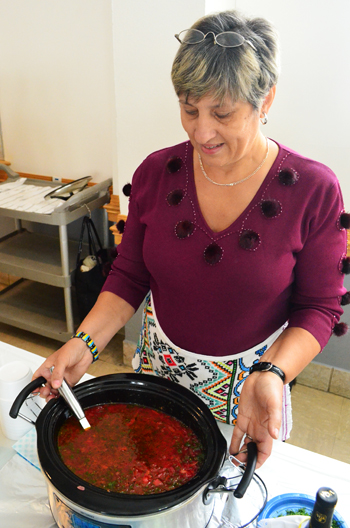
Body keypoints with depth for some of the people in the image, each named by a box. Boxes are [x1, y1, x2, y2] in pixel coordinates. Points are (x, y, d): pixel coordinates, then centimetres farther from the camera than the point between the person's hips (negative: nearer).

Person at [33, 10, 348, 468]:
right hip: (159, 365, 3)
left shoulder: (313, 190, -19)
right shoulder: (156, 172, -11)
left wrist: (272, 374, -29)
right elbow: (129, 276, -4)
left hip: (250, 379, -2)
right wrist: (85, 343, -17)